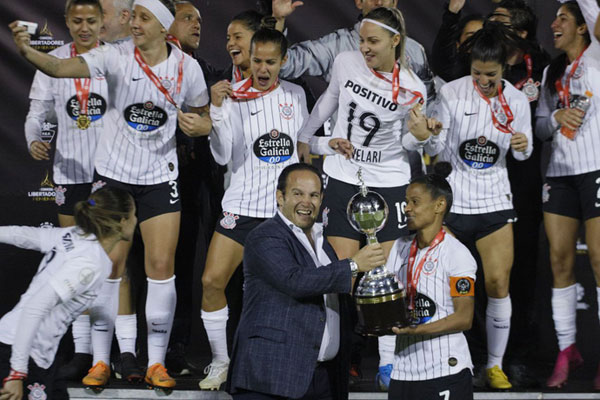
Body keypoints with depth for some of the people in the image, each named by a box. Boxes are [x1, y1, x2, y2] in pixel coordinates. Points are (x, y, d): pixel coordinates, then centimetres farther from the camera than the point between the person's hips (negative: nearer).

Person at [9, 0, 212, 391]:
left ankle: (156, 362, 11)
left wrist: (198, 125, -16)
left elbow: (205, 119, 8)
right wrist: (28, 51, -45)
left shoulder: (187, 67, -6)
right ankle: (101, 360, 13)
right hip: (113, 172, -1)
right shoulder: (117, 56, -13)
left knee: (162, 266, -1)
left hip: (159, 177, 1)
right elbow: (62, 68, -27)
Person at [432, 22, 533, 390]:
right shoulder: (452, 93, -9)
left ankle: (495, 365, 8)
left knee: (499, 283, -4)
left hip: (494, 197, 2)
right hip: (452, 197, -2)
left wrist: (522, 145, -12)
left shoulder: (517, 100, -1)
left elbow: (523, 153, 9)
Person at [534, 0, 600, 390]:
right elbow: (541, 127, 17)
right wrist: (557, 117, -2)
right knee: (561, 261, 2)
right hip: (560, 172, 6)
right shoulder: (552, 72, 18)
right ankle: (567, 350, 10)